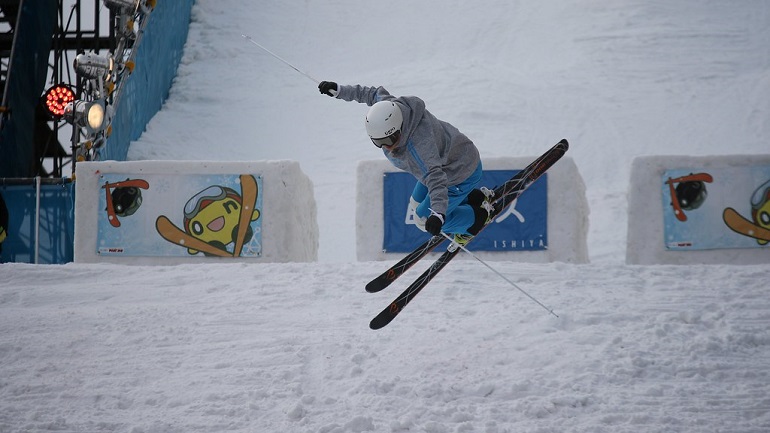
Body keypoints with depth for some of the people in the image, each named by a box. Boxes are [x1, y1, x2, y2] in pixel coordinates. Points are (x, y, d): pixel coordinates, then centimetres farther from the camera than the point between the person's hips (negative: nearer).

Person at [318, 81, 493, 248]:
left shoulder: (420, 143, -46)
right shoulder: (389, 106, -24)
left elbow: (436, 177, -55)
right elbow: (375, 93, -1)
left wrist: (438, 214, -69)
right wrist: (340, 91, 2)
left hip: (461, 174, -9)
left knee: (424, 219, 1)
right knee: (417, 204, 23)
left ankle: (479, 215, 18)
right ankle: (474, 198, 33)